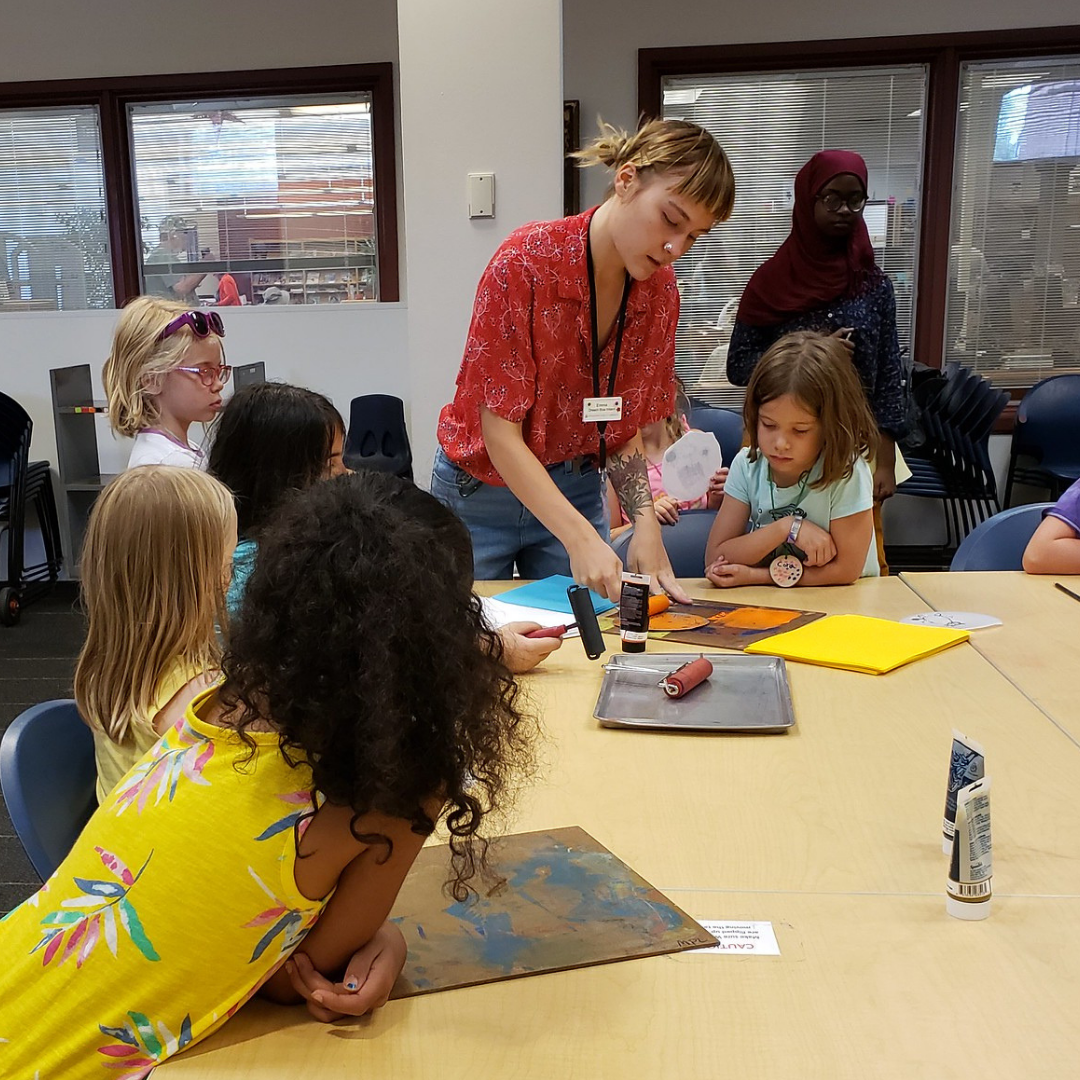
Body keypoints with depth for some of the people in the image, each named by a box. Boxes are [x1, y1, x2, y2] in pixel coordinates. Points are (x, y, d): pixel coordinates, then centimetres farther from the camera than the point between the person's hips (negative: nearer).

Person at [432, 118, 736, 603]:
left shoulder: (660, 291, -6)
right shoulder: (526, 262, -22)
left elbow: (625, 431, 1)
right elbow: (500, 433, -23)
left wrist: (645, 522, -17)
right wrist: (581, 539, -31)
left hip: (577, 491, 4)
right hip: (479, 491, -4)